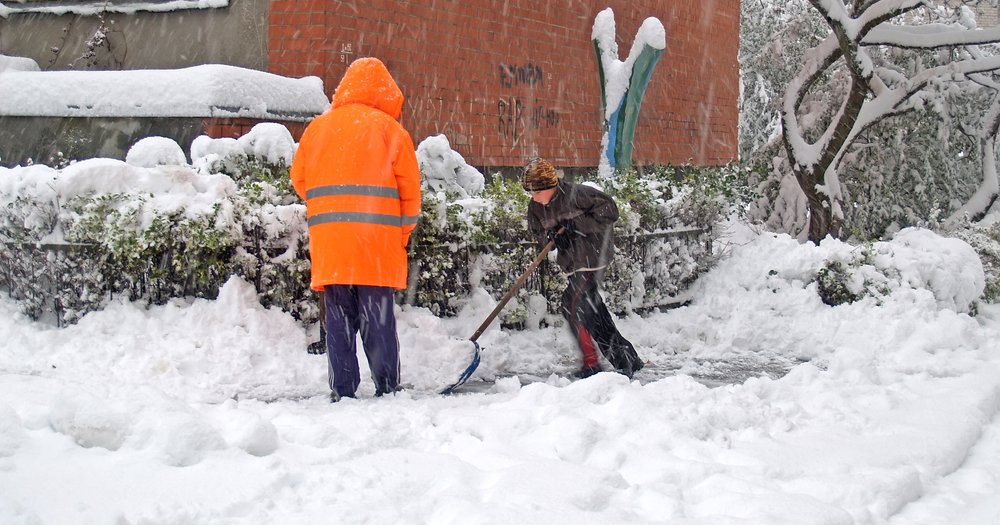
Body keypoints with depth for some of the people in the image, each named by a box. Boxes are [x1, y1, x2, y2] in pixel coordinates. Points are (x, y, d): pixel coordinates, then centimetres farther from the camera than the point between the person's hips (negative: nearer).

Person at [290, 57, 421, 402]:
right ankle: (387, 390, 2)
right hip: (377, 244, -2)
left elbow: (299, 178, 15)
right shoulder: (389, 129, 1)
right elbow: (409, 188, 1)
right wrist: (402, 234, 12)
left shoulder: (318, 127, 9)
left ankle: (342, 392, 5)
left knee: (339, 320, 7)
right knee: (378, 320, 1)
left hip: (328, 243, 2)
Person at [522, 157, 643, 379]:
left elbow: (609, 211, -17)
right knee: (593, 312, 10)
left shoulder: (576, 194, -20)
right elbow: (538, 232, 11)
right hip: (572, 264, 8)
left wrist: (576, 225, -23)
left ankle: (591, 364, -4)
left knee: (573, 307, -14)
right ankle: (628, 360, 20)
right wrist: (553, 236, -13)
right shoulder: (535, 208, 1)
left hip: (592, 257, -8)